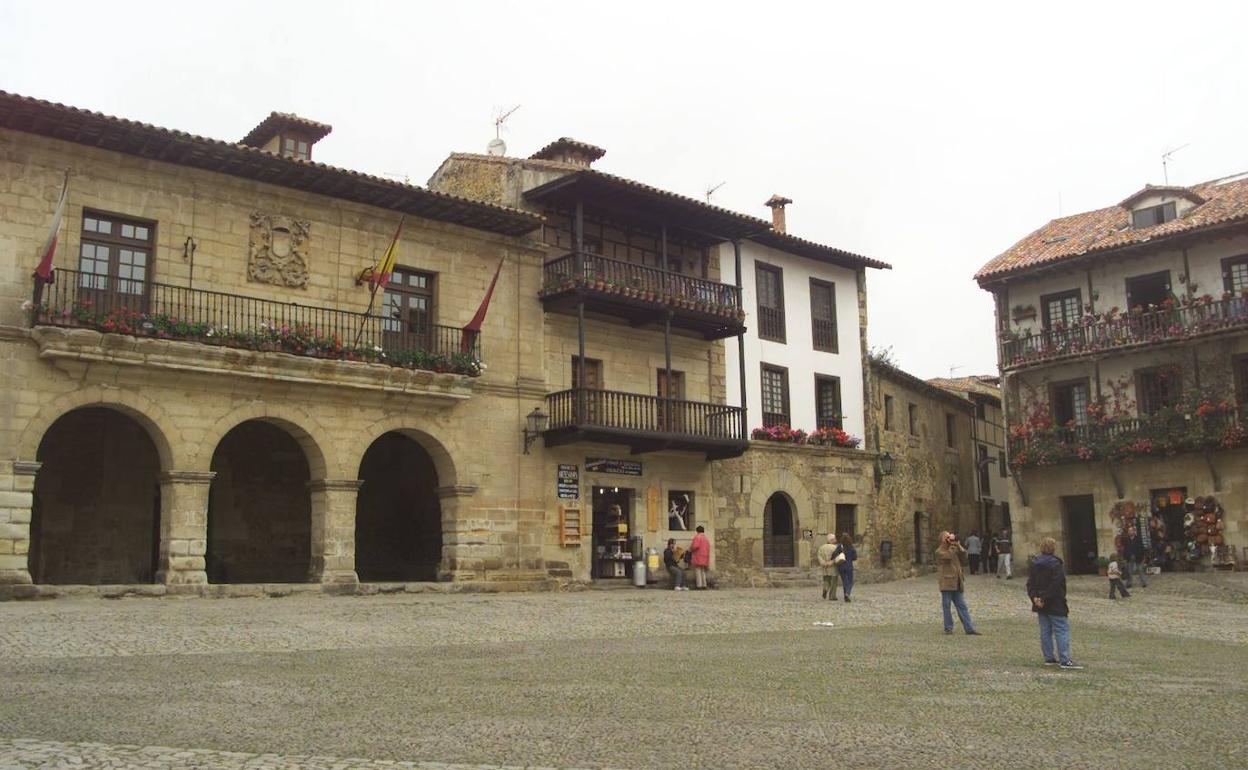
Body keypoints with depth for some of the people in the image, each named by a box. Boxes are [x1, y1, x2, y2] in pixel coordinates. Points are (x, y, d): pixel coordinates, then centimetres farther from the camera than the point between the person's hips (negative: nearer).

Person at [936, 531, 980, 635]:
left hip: (957, 584, 6)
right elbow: (948, 556, -23)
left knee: (962, 606, 4)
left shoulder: (954, 549, 17)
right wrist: (952, 545, -12)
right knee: (946, 606, 1)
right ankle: (948, 628, 10)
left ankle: (969, 628, 3)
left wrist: (958, 545, 0)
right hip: (947, 583, -6)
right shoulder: (939, 551, -4)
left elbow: (964, 556, 6)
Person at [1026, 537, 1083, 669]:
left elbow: (1030, 584, 8)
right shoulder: (1055, 564, -13)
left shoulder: (1035, 565, 10)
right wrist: (1045, 598, -16)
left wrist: (1035, 597, -2)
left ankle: (1048, 658, 14)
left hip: (1040, 605, 7)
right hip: (1055, 605, -7)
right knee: (1062, 631, -4)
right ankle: (1065, 660, -7)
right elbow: (1056, 585, -20)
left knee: (1045, 632, 11)